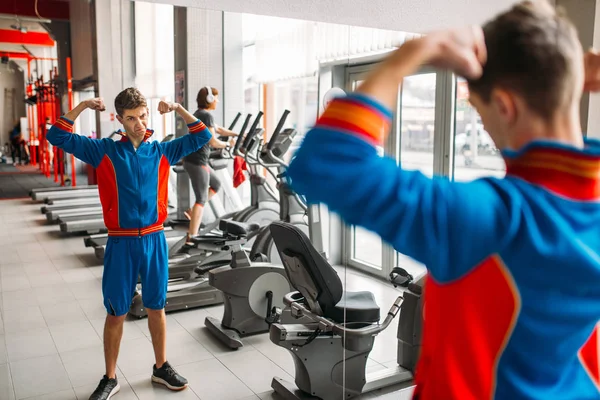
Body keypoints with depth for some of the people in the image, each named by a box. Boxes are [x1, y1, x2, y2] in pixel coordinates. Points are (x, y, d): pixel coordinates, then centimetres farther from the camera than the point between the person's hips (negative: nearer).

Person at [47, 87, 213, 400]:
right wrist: (83, 106, -7)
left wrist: (178, 109, -2)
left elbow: (202, 136, 7)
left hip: (154, 239, 2)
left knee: (156, 307, 14)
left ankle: (161, 367, 31)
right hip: (121, 242, -2)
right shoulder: (104, 150, 0)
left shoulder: (162, 151, 5)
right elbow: (58, 137, -2)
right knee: (116, 313, 7)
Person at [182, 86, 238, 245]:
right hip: (197, 162, -10)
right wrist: (227, 144, 3)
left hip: (193, 160, 10)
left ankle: (192, 212, 17)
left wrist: (238, 134, 25)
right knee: (201, 199, -6)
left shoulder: (199, 114, 17)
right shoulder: (206, 115, -14)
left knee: (216, 184, 24)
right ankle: (191, 238, -7)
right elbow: (213, 142, -16)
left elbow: (218, 129, 27)